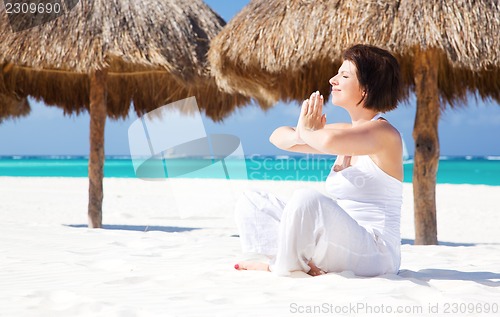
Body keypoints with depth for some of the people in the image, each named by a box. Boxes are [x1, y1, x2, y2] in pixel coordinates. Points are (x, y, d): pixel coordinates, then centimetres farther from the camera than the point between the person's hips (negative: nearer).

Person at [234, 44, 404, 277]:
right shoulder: (346, 132, 14)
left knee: (307, 200, -36)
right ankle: (302, 262, -13)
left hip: (374, 254, -9)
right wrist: (300, 135, -6)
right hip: (341, 245, 9)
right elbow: (278, 136, 19)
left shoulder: (383, 132, -11)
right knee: (251, 202, 7)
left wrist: (307, 132, -9)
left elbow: (330, 140, -33)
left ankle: (279, 268, -11)